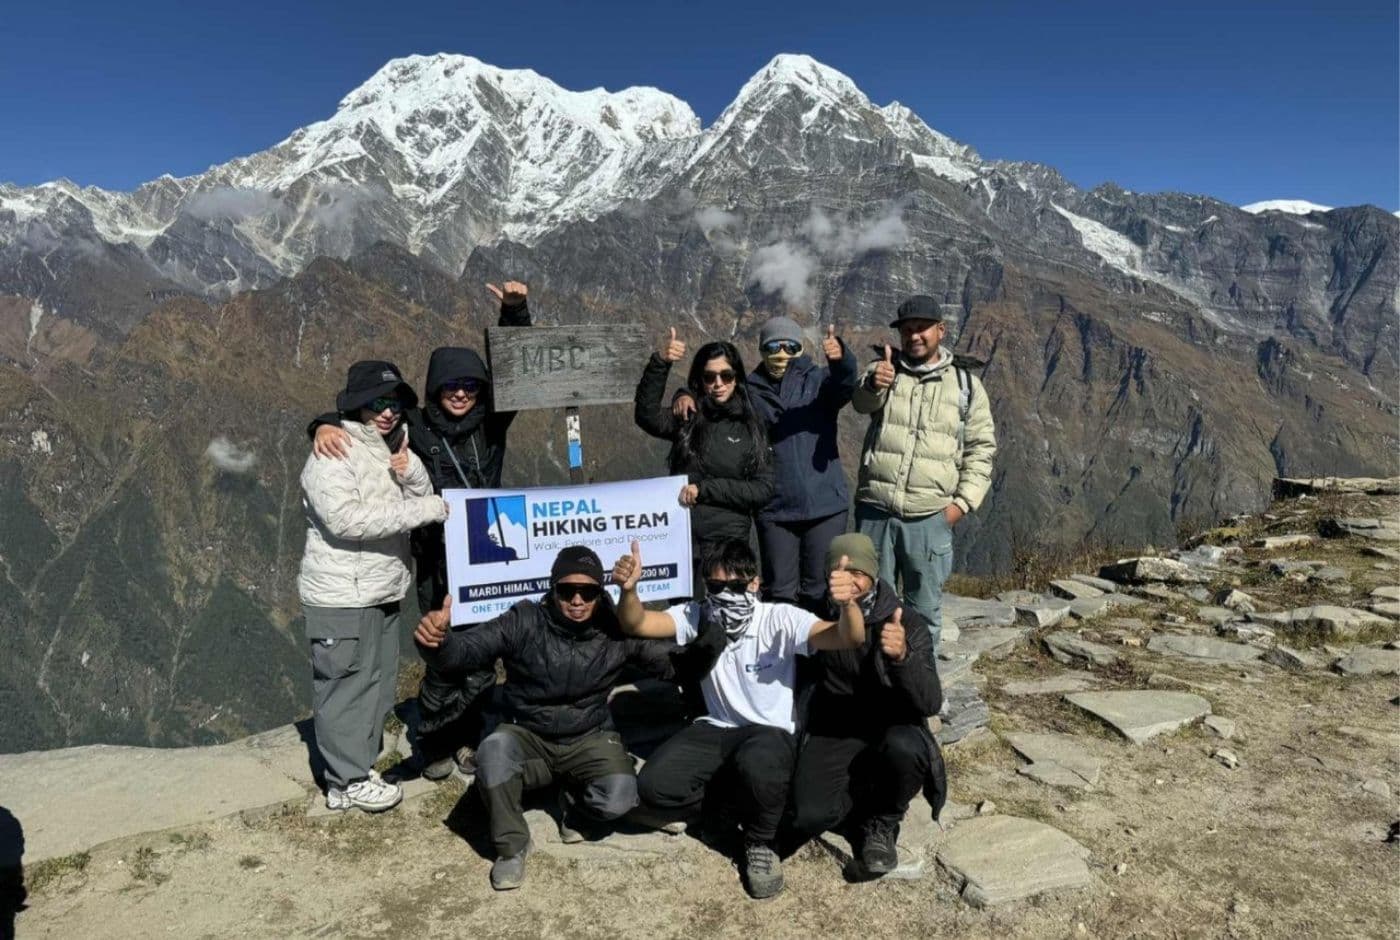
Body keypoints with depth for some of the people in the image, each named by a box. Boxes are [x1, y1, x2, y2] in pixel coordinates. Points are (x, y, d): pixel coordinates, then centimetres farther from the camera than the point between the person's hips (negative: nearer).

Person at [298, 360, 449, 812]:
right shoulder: (333, 455, -14)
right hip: (342, 597, -8)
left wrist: (411, 473, -12)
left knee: (376, 683, 15)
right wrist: (422, 510, -25)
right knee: (346, 686, 0)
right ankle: (348, 781, 13)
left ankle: (357, 769, 28)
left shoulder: (393, 449, 11)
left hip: (384, 592, 8)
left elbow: (422, 501, 10)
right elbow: (346, 519, -26)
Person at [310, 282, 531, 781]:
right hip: (438, 562, -3)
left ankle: (468, 738, 31)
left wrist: (516, 310, -13)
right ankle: (433, 742, 23)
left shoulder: (491, 422, 2)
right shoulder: (414, 426, -5)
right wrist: (326, 426, -22)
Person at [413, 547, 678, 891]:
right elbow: (466, 651, -23)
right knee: (493, 751, -33)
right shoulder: (524, 622, -15)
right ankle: (512, 845, -8)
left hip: (588, 738, 1)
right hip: (527, 736, 0)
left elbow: (672, 662, -6)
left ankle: (577, 804, 13)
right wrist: (438, 641, -46)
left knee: (618, 799, -25)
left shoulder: (618, 629, -10)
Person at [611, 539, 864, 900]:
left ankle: (760, 844, -7)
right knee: (654, 786, -21)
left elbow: (849, 639, -25)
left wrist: (847, 604, -50)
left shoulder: (781, 619, -14)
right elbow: (636, 624, -13)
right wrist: (629, 589, -37)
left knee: (757, 765, -40)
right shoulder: (697, 616, -3)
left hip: (771, 732, -3)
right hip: (715, 729, 4)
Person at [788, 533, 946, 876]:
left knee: (903, 746, -37)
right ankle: (869, 795, 10)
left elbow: (930, 704, -23)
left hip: (891, 734, -1)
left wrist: (902, 655, -39)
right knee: (808, 817, -24)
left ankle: (882, 823, -4)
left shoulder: (908, 624, -10)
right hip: (831, 736, 1)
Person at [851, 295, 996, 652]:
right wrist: (874, 385, -41)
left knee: (925, 608, 9)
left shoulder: (966, 384, 6)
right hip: (875, 510, 0)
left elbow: (981, 448, 8)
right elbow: (862, 402, -17)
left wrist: (963, 502, -4)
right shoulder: (884, 369, 6)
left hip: (930, 517, 0)